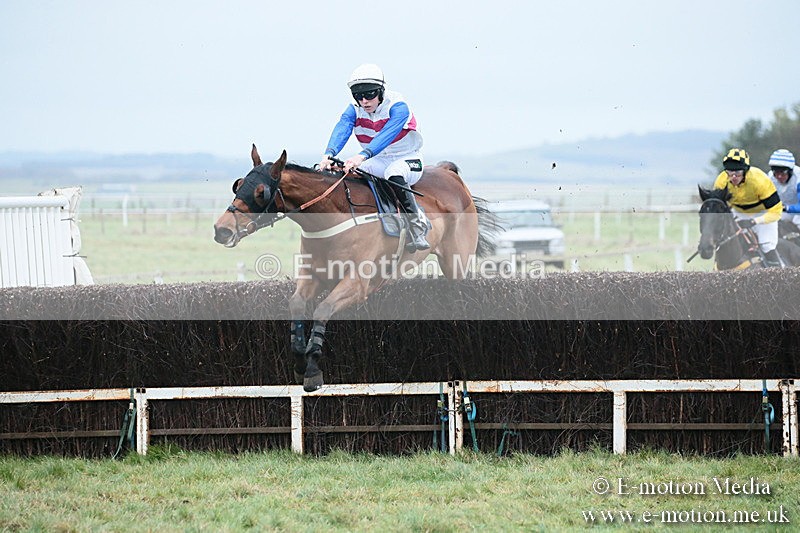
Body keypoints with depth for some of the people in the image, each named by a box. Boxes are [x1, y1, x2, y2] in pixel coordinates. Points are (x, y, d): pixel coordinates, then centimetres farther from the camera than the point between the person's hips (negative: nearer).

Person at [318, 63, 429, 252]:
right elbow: (342, 129, -26)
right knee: (348, 173, -22)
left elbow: (387, 134, -39)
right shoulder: (354, 110, -7)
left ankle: (417, 224, -29)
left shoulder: (398, 107, -23)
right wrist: (329, 155, -48)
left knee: (394, 174, -39)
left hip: (408, 159, -5)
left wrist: (362, 156, -56)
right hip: (378, 161, 5)